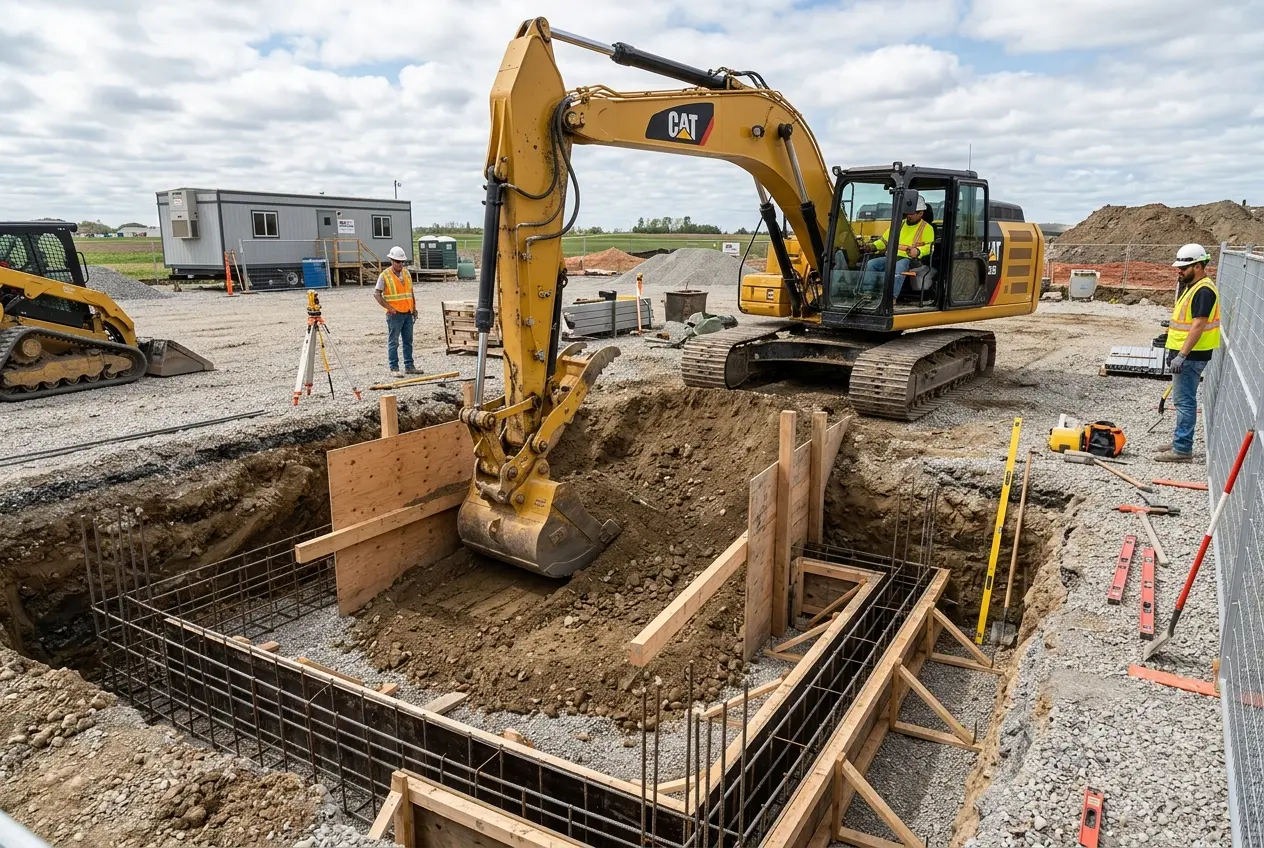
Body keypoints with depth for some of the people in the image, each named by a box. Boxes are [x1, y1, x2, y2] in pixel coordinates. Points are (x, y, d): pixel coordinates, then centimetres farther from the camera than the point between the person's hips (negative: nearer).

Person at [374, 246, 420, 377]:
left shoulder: (406, 272, 10)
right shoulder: (385, 275, -7)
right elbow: (377, 294, -7)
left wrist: (414, 307, 13)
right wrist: (389, 307, -14)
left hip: (408, 313, 6)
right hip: (395, 314, -6)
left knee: (408, 341, 11)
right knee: (393, 342, 0)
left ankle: (409, 366, 19)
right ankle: (394, 368, 5)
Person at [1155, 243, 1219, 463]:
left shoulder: (1203, 291, -17)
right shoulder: (1192, 287, 16)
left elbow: (1198, 325, -24)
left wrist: (1181, 355, -27)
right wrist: (1175, 352, 23)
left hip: (1191, 356, -11)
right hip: (1184, 354, 11)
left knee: (1184, 401, -8)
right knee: (1183, 400, 17)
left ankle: (1182, 449, -5)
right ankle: (1180, 441, 26)